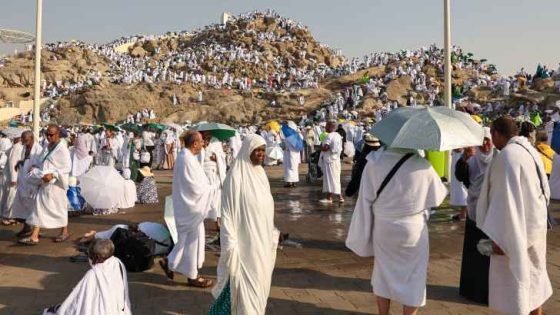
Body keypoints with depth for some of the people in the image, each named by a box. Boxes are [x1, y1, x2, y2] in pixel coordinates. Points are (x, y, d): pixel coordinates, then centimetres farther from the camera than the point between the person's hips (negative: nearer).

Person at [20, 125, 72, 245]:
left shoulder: (62, 149, -13)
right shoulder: (47, 147, 10)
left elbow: (67, 167, -16)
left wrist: (53, 175, -24)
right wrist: (36, 167, 3)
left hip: (55, 184, -8)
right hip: (45, 183, 8)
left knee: (59, 207, 2)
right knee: (39, 208, 9)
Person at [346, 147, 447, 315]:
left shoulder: (374, 163, -13)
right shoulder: (423, 165, -15)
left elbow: (365, 200, -8)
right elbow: (437, 196, 0)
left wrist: (364, 234, 3)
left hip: (382, 228, 2)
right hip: (413, 229, -2)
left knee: (384, 273, 19)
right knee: (413, 278, 15)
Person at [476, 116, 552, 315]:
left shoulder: (507, 155, -22)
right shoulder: (529, 150, 6)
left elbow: (506, 199, -26)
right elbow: (544, 188, 15)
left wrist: (498, 237, -23)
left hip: (515, 229, -9)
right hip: (534, 223, 9)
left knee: (514, 280, 3)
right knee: (533, 275, 23)